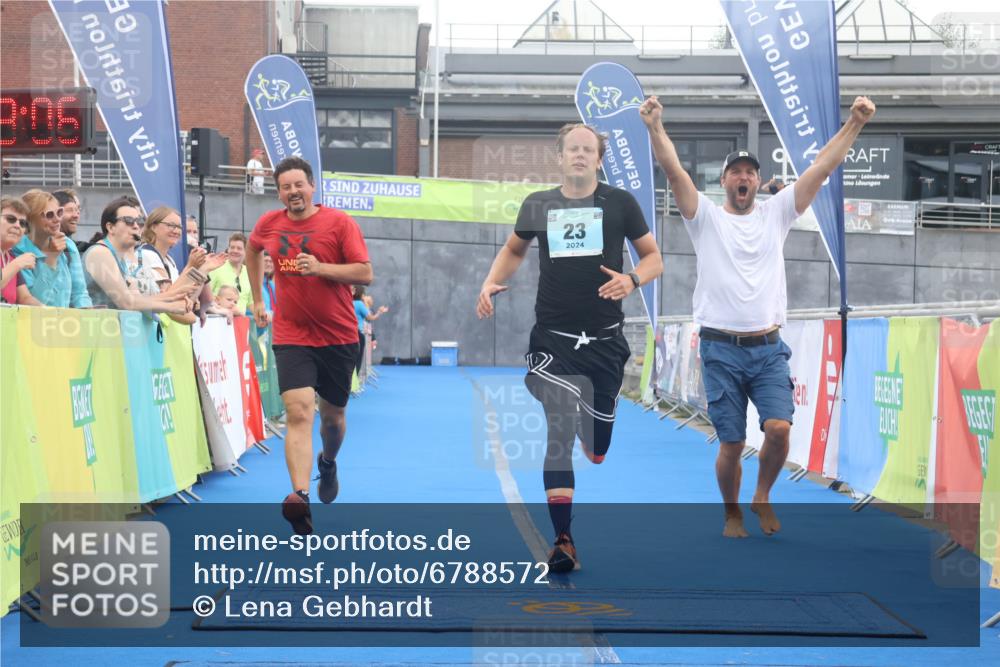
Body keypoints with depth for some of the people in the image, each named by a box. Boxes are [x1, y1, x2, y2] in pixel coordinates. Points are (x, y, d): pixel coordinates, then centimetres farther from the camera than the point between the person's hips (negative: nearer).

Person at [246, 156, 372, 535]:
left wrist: (320, 267, -23)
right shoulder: (269, 224, 3)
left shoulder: (339, 222, -7)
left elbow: (365, 274, -11)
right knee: (298, 411, -18)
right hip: (291, 337, 0)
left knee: (333, 414, 15)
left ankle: (328, 463, 48)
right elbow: (253, 250, 27)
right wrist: (257, 298, 23)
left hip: (338, 337, 0)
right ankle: (300, 497, -28)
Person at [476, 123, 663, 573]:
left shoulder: (620, 203, 2)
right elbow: (514, 249, 24)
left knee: (598, 437, 8)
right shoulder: (538, 205, 7)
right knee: (558, 433, -12)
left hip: (604, 339, 0)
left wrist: (632, 280, -14)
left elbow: (653, 257, 7)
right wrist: (491, 283, 6)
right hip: (552, 338, 0)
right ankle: (563, 539, -12)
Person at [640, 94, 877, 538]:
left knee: (779, 428, -16)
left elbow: (822, 168, 3)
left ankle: (762, 497, 10)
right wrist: (655, 126, -24)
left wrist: (855, 123, -5)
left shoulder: (775, 214, 10)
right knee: (731, 444, 2)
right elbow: (673, 170, -10)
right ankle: (732, 512, 26)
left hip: (769, 348, 2)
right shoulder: (706, 217, 4)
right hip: (721, 350, -1)